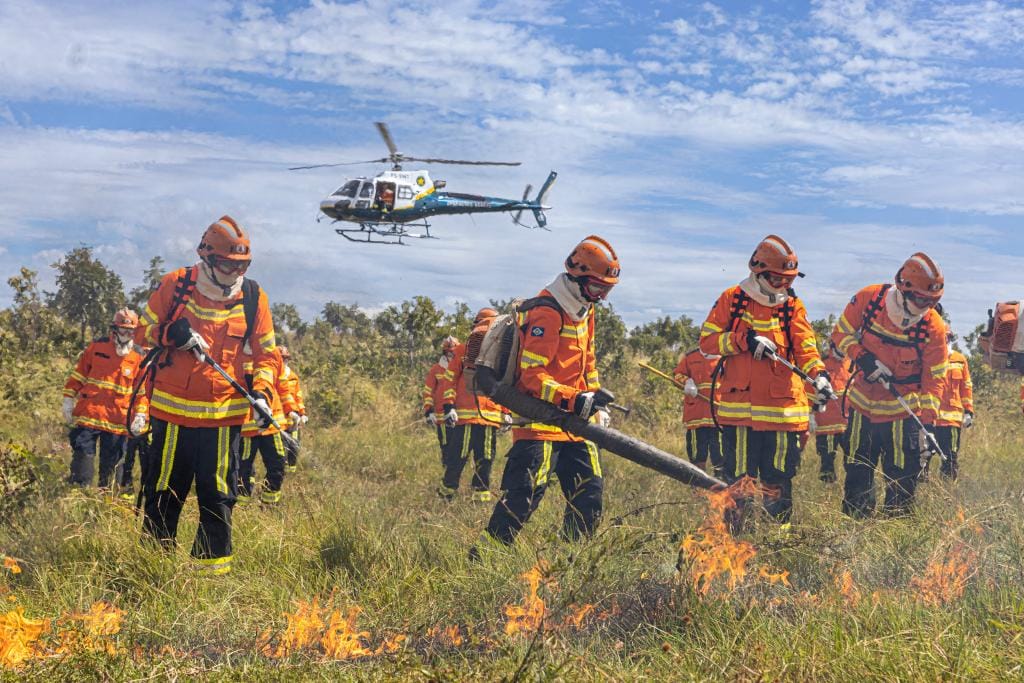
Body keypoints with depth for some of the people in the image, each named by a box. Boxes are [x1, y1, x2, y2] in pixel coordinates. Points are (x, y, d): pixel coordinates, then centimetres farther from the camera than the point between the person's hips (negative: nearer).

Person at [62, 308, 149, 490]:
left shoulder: (139, 358, 4)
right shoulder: (97, 347, 3)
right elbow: (77, 375, 8)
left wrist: (141, 414, -2)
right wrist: (68, 400, 4)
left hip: (118, 421, 1)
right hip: (88, 414, -1)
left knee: (111, 463, 8)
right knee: (82, 455, -7)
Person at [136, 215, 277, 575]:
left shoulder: (253, 296, 2)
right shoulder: (175, 285, -2)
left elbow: (266, 352, 8)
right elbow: (143, 332, 7)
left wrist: (262, 393, -7)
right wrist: (169, 334, -14)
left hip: (224, 413, 0)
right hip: (173, 409, 0)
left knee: (218, 494, 3)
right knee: (164, 491, 8)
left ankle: (213, 565, 13)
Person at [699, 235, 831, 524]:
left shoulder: (793, 306, 8)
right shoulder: (732, 299, 3)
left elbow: (805, 347, -2)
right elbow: (707, 341, 0)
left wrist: (818, 374, -21)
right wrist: (745, 340, -14)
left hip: (782, 405, 2)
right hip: (740, 405, -1)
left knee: (778, 476, 6)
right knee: (739, 476, 3)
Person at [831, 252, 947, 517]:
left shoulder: (933, 327, -15)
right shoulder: (868, 299, -13)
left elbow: (934, 378, -10)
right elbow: (841, 333, 0)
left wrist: (928, 422, -16)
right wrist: (862, 358, -17)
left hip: (903, 412, -2)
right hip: (863, 405, 2)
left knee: (902, 481, -1)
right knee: (857, 476, 9)